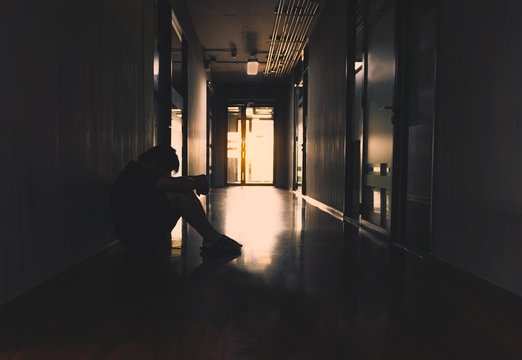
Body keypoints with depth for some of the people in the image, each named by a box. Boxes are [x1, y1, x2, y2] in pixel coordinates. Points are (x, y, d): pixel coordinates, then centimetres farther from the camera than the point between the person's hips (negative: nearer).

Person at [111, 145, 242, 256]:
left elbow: (173, 182, 22)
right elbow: (180, 184, -28)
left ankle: (213, 237, 0)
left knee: (184, 192, 6)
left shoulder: (135, 171, 15)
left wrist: (196, 179, 6)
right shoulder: (138, 175, -18)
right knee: (181, 194, -20)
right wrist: (198, 181, -7)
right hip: (142, 240, -11)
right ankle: (212, 239, -12)